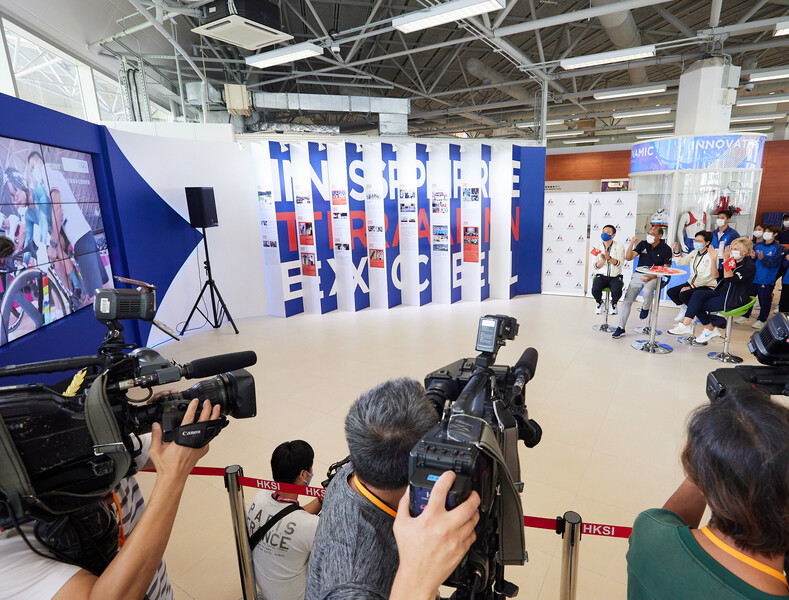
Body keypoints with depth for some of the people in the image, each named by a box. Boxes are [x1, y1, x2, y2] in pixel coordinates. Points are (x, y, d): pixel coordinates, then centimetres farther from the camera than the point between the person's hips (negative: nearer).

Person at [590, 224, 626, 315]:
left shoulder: (619, 246, 0)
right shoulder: (598, 247, 6)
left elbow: (620, 264, -11)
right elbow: (596, 266, 3)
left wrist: (609, 258, -28)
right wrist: (602, 261, -19)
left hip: (615, 276, -1)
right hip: (601, 275, 1)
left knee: (617, 291, -31)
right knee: (595, 290, -30)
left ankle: (614, 303, 8)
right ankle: (599, 303, 8)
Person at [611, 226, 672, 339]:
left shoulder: (666, 249, 0)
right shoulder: (643, 244, 9)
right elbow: (628, 257, 2)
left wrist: (652, 277, -18)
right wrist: (632, 243, -10)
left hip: (654, 277, -3)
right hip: (638, 275, 3)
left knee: (647, 291, -37)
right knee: (627, 300, -8)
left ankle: (645, 308, -2)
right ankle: (620, 328, -2)